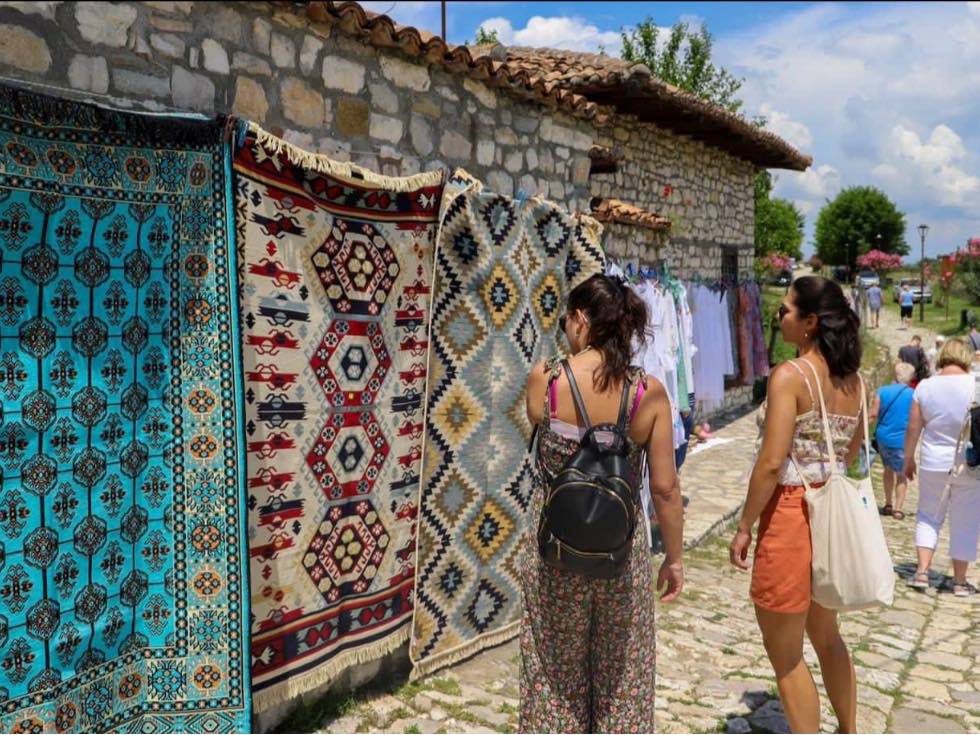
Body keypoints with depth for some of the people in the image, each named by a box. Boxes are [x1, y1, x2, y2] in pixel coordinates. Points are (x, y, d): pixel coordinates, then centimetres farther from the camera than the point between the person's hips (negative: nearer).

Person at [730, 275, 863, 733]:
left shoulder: (790, 375, -17)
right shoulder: (853, 380, 5)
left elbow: (771, 464, -22)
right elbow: (850, 454, 15)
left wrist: (744, 528, -13)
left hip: (791, 516, -8)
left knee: (784, 653, 8)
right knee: (825, 636, 27)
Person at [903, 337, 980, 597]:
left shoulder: (925, 386, -4)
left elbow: (913, 428, -1)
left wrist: (908, 459, 11)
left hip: (933, 463, 2)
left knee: (928, 516, 17)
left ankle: (922, 571, 10)